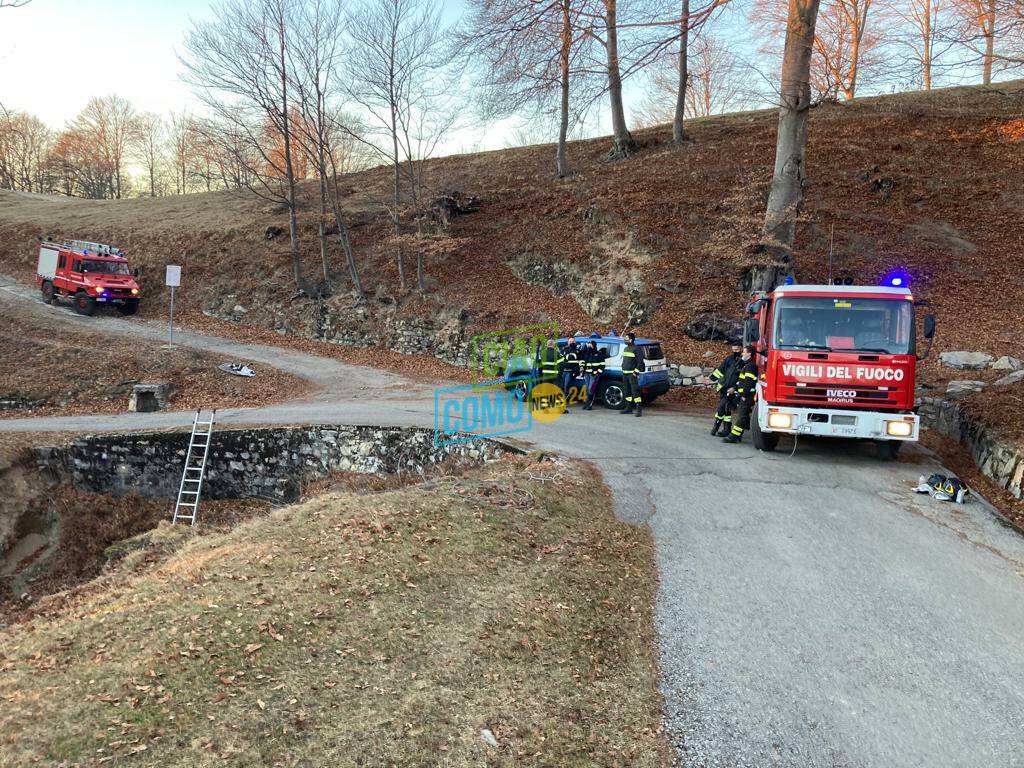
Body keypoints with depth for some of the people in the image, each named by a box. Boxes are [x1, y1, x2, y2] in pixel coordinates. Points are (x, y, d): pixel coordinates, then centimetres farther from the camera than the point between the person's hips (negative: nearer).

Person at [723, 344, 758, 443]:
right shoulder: (746, 365, 19)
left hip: (747, 396, -11)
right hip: (744, 395, 11)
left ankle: (734, 436, -10)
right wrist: (735, 388, 21)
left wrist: (744, 394, -22)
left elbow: (749, 382, -21)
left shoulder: (751, 366, -15)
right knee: (741, 414, 14)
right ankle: (737, 435, 19)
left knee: (741, 416, -9)